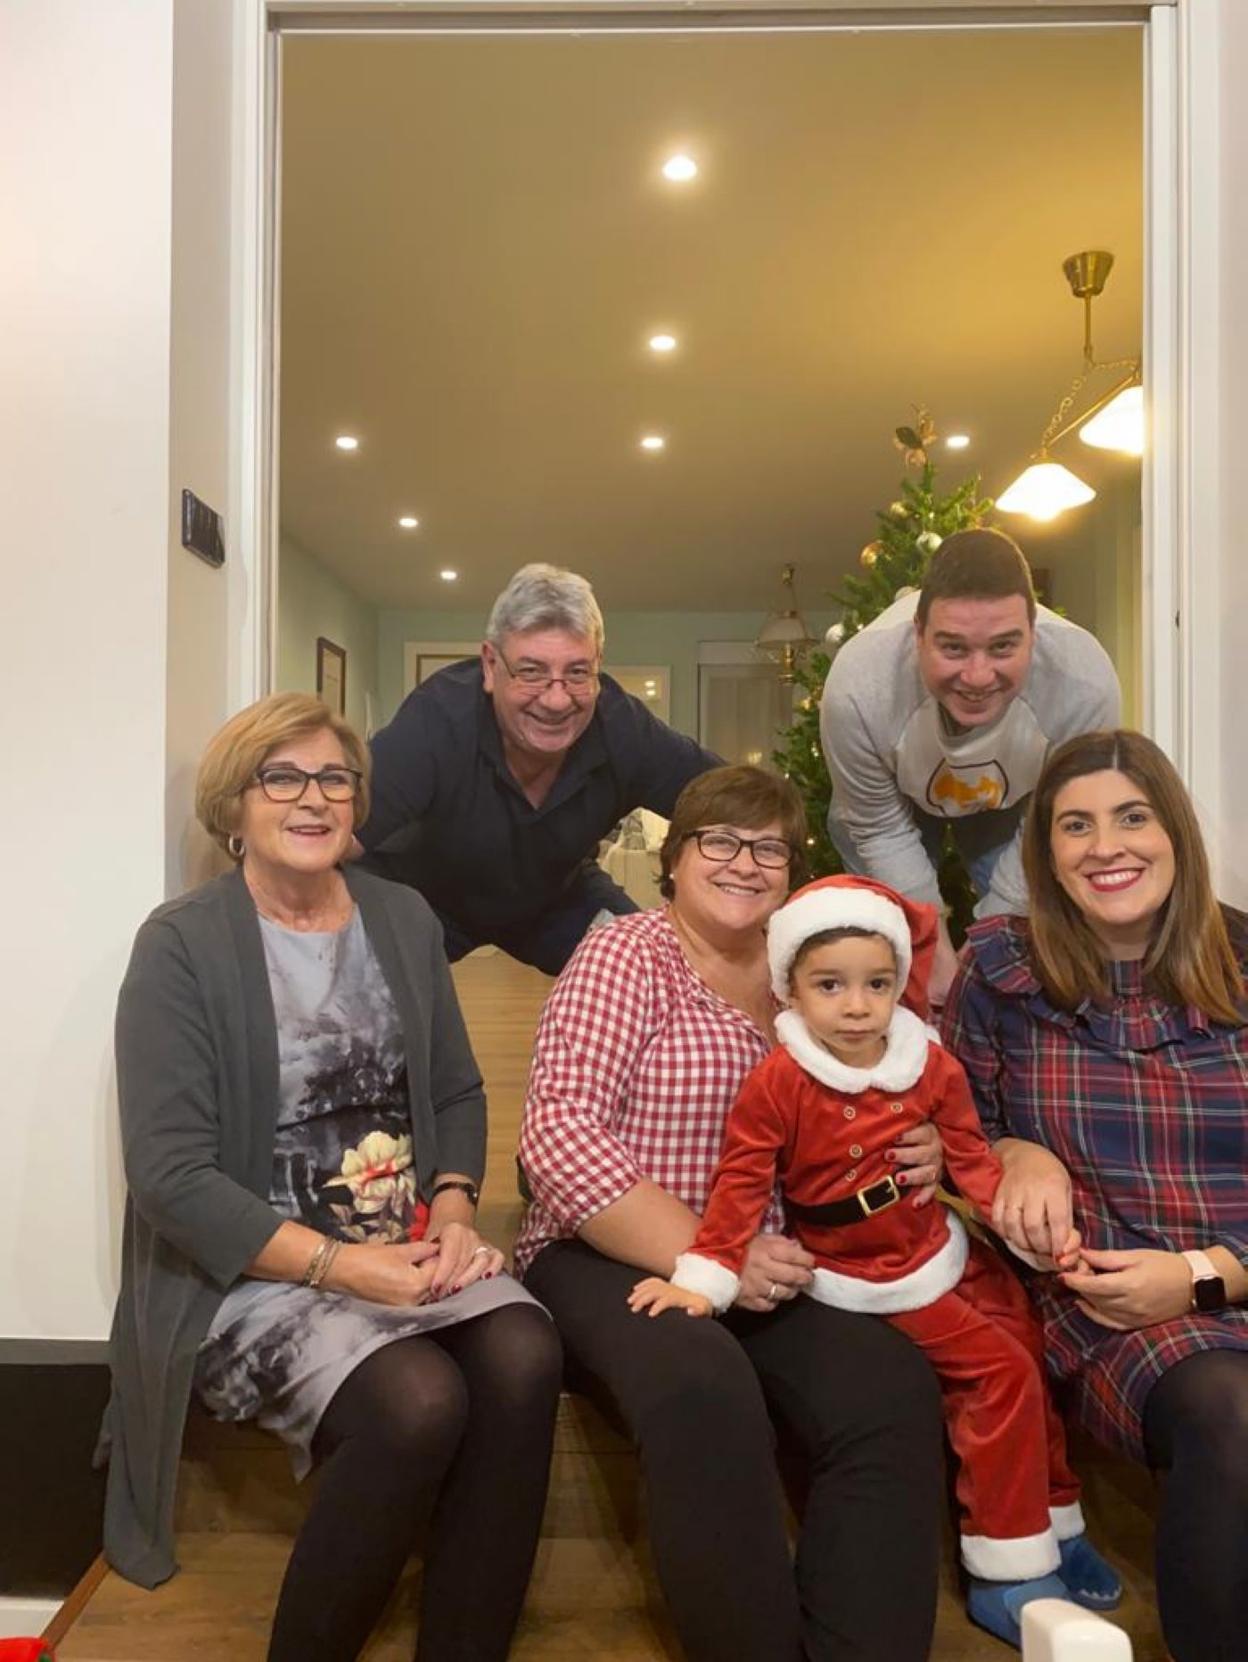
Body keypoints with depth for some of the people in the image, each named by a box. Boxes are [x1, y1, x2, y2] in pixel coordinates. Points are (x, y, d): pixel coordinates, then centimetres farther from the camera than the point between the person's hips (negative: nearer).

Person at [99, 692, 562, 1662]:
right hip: (250, 1271, -4)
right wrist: (338, 1264, -20)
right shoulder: (182, 945, -7)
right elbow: (172, 1175, -12)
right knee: (417, 1399, -29)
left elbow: (458, 1090, 13)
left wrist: (454, 1210, -6)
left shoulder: (404, 919, 9)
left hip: (407, 1248, 5)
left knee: (523, 1356, -24)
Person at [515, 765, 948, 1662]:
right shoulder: (626, 955, -5)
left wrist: (916, 1153, -5)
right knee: (703, 1386, -34)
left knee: (896, 1392, -23)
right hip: (615, 1259, -4)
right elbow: (560, 1135, -15)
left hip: (773, 1266, 5)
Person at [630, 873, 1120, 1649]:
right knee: (1003, 1377, -10)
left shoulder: (932, 1065, -7)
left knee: (1034, 1368, 17)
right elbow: (742, 1187, -19)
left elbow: (974, 1161, 2)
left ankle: (1054, 1525, 42)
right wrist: (703, 1280, -23)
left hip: (953, 1252, 6)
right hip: (874, 1282, -6)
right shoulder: (778, 1084, -22)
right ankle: (1008, 1577, 8)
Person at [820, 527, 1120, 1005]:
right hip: (893, 799, -1)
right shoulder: (857, 689, -43)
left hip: (1011, 801, 1)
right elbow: (883, 833, -24)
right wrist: (939, 956, -20)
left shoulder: (1085, 685, -41)